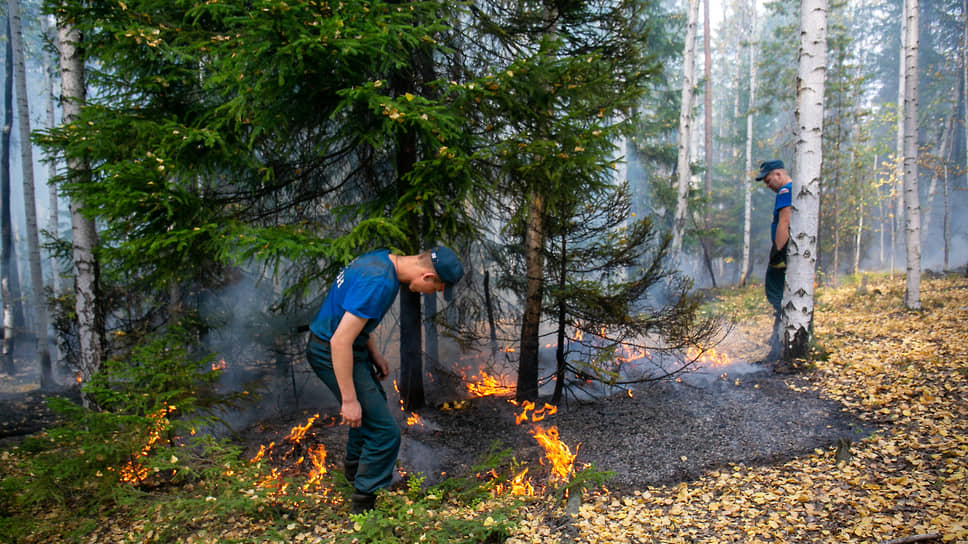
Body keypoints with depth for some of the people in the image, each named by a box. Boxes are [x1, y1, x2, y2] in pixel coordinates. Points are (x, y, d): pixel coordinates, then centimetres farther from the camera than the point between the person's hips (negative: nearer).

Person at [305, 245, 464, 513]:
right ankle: (364, 503, 10)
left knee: (373, 401, 31)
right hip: (332, 354, -10)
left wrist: (373, 352, 14)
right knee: (385, 433, -7)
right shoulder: (379, 284, -30)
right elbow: (340, 341, -31)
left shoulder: (382, 259, 1)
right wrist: (349, 400, -25)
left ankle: (354, 468, 51)